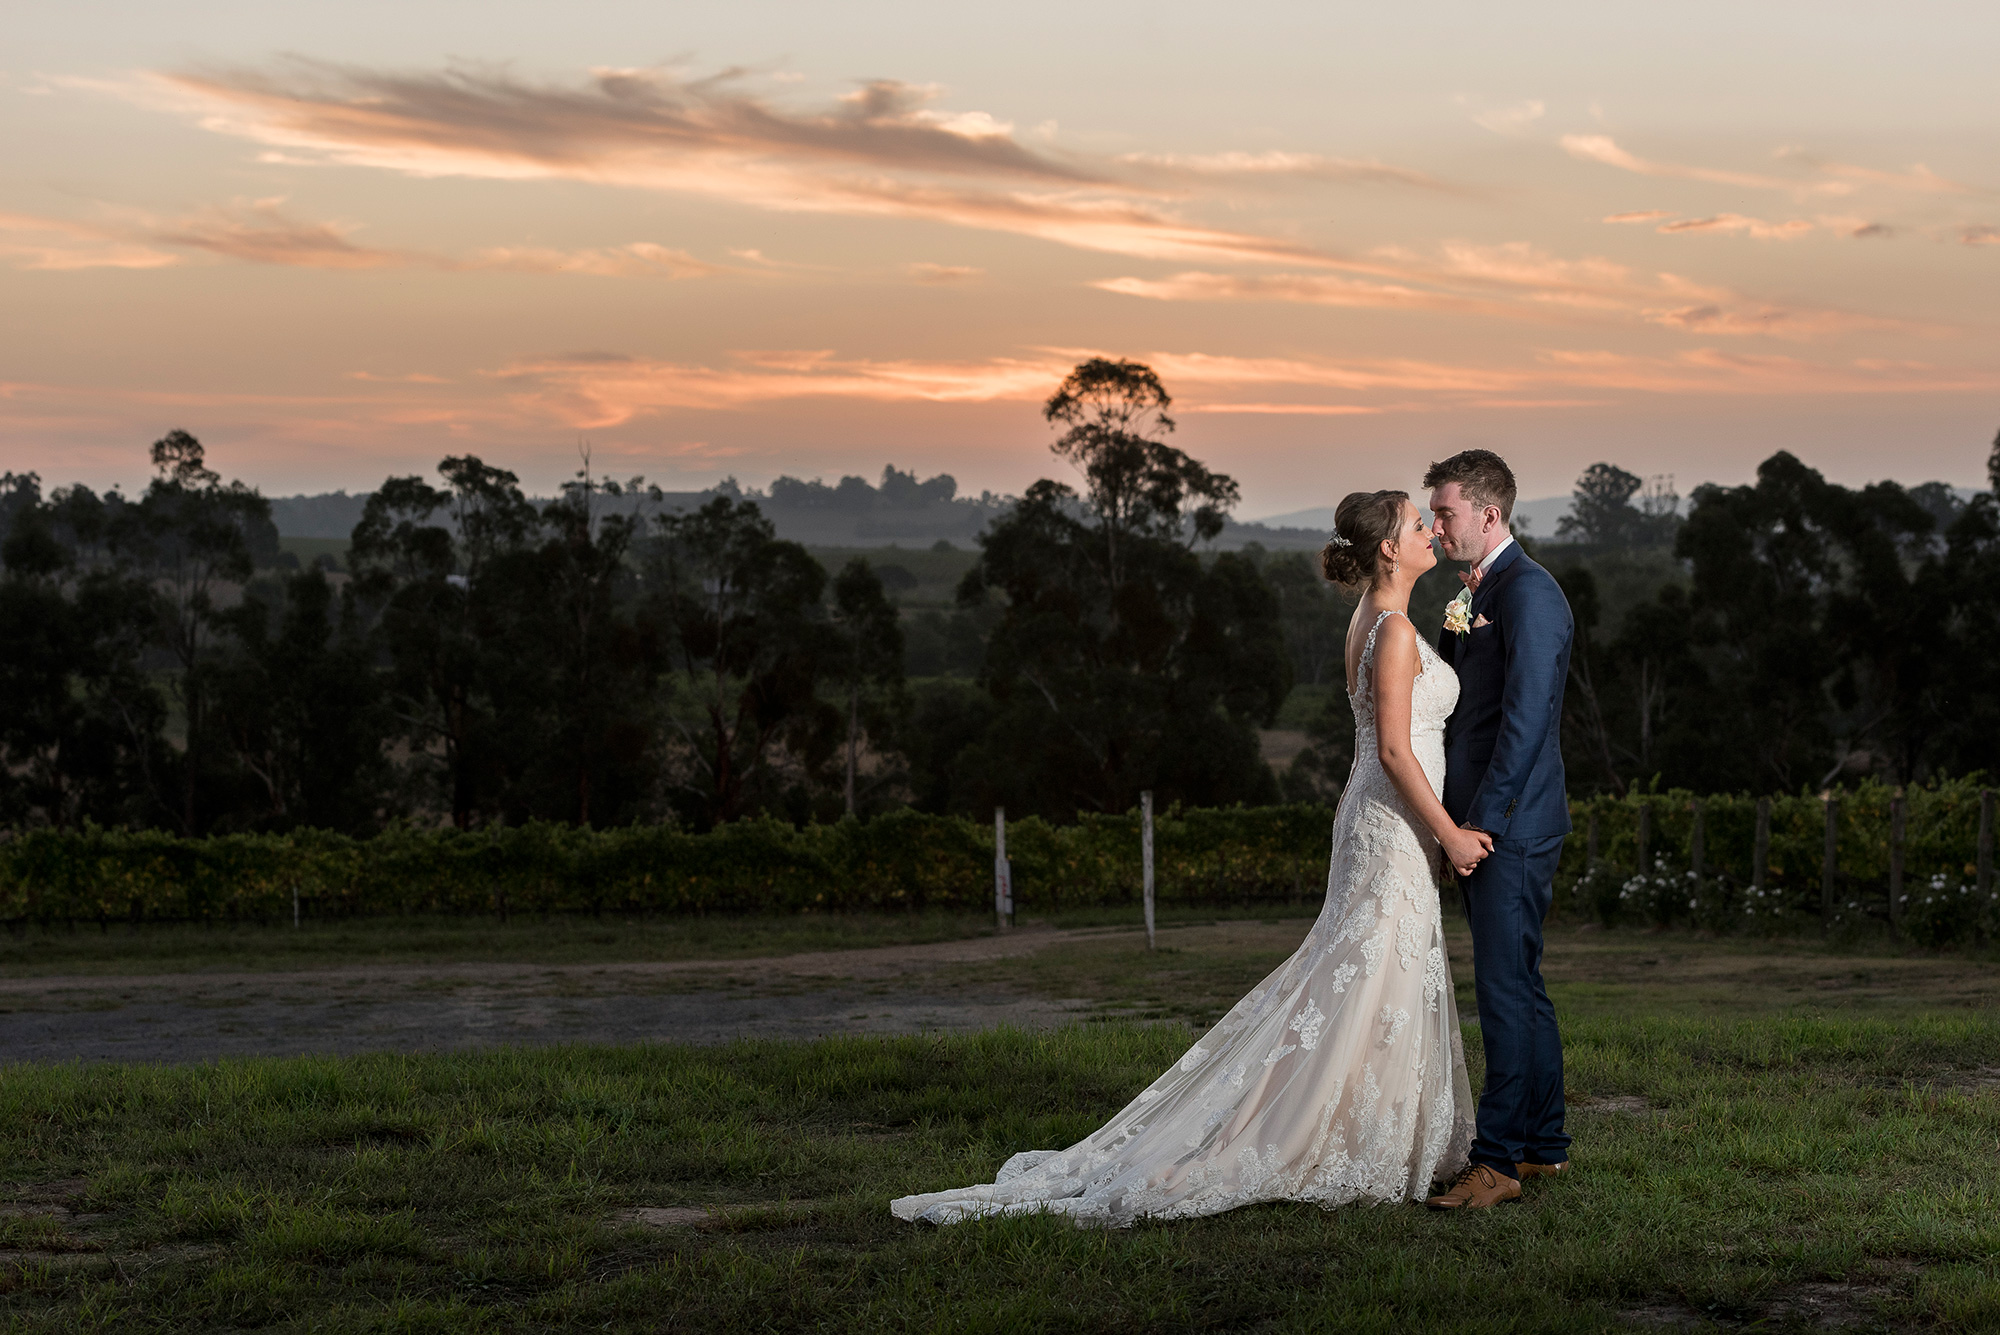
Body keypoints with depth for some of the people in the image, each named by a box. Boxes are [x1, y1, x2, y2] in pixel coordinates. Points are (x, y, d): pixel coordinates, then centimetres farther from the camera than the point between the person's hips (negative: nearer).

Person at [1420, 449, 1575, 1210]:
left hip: (1513, 827, -10)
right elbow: (1445, 697, 20)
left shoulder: (1529, 593, -14)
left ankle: (1498, 1161, -7)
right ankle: (1543, 1145, 23)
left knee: (1505, 989, -9)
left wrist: (1481, 820, -21)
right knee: (1517, 986, 15)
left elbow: (1525, 718, -20)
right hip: (1482, 823, 10)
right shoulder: (1473, 594, 17)